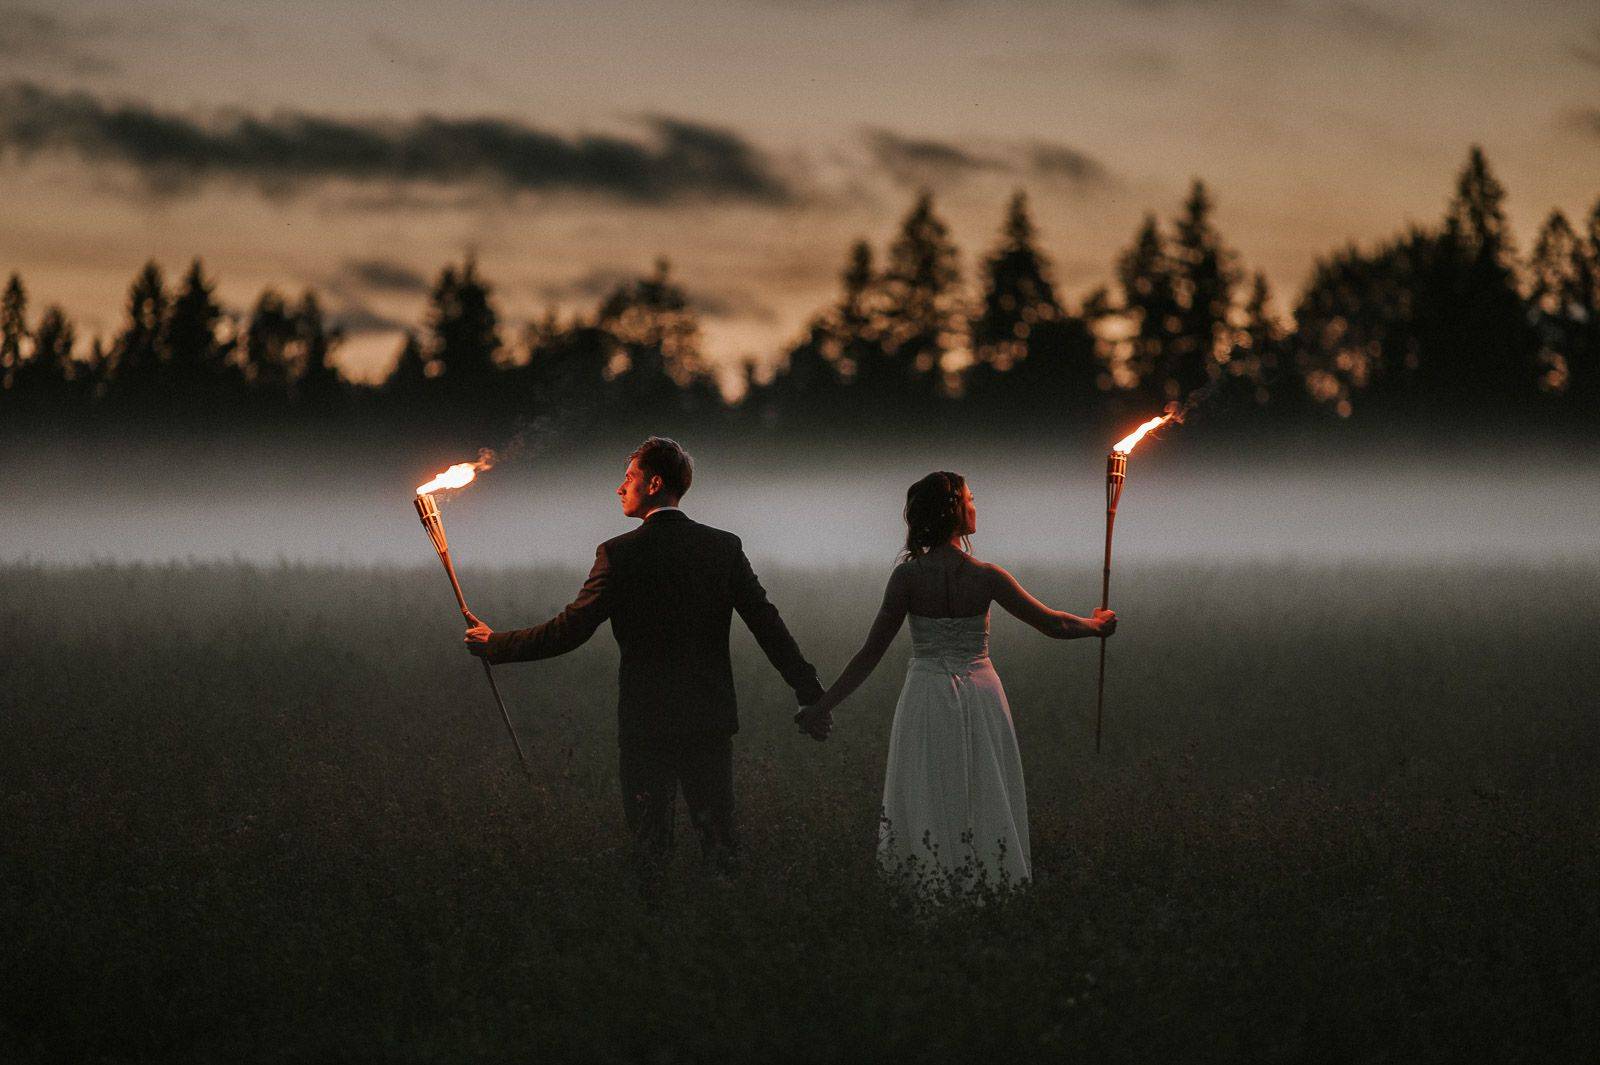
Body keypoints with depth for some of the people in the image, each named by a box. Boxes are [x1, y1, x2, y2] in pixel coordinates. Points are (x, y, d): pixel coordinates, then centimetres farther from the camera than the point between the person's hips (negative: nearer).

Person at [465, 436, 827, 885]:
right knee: (720, 840, 9)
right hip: (711, 720, 3)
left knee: (650, 846, 5)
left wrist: (495, 645, 1)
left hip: (646, 722, -3)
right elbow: (768, 626, 2)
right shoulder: (724, 547, 2)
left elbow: (568, 631, -11)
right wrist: (811, 696, 7)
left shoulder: (621, 553, -10)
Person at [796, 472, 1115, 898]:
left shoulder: (908, 576, -10)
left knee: (928, 801, 7)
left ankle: (931, 892, 7)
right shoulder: (985, 577, -9)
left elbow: (872, 651, -9)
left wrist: (825, 704, -3)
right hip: (980, 695, 0)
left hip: (927, 698, 0)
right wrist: (1098, 624, 19)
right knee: (984, 798, 9)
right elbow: (1053, 624, -1)